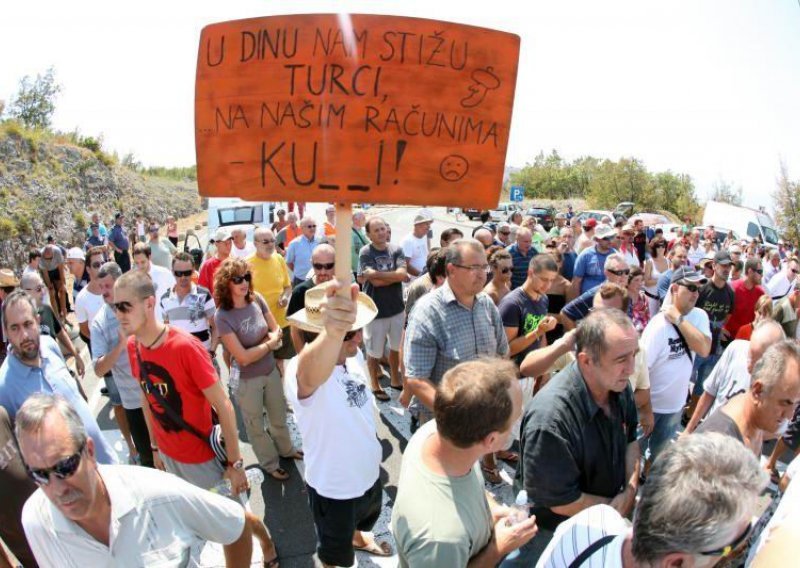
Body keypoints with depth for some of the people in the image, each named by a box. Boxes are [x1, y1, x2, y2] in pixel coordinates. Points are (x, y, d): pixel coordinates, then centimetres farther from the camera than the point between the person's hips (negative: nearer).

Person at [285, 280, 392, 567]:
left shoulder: (354, 355, -13)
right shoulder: (300, 371, -38)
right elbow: (311, 374, -65)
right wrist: (332, 333, -85)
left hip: (368, 471, 7)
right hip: (333, 488, -6)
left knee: (364, 518, 37)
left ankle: (358, 539, 69)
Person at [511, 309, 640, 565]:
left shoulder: (618, 385, -15)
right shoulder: (550, 418, -39)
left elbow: (630, 438, 3)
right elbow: (562, 502, -28)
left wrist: (631, 488, -12)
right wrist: (616, 506, -13)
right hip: (555, 532, -6)